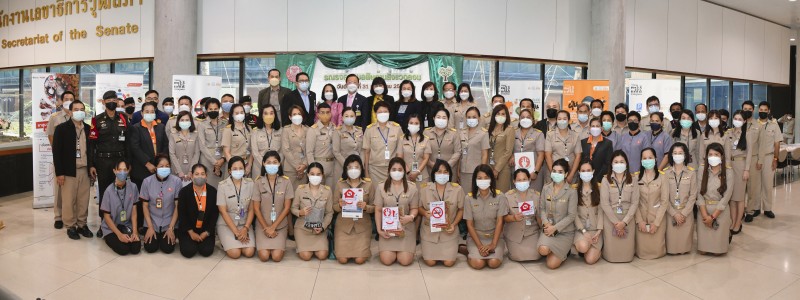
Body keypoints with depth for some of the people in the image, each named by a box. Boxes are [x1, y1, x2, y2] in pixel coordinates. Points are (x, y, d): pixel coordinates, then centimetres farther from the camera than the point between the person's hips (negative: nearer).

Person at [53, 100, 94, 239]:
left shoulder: (88, 129, 8)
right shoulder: (61, 128, -5)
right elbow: (57, 152, -7)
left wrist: (92, 167, 9)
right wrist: (59, 173, -11)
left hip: (84, 170, 4)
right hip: (68, 170, -4)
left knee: (84, 200, 7)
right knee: (68, 200, 3)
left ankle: (82, 225, 18)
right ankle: (70, 226, 13)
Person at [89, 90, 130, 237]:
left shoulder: (123, 119, 6)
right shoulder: (97, 120, 0)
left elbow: (128, 141, 7)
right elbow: (92, 144, -1)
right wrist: (91, 165, -6)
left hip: (120, 160, 1)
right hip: (103, 162, -1)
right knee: (104, 192, 6)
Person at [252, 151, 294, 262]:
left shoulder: (286, 182, -5)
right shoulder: (258, 182, -5)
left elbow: (287, 207, -5)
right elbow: (256, 208, -3)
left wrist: (273, 227, -10)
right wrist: (266, 228, -9)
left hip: (280, 225, 0)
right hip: (262, 225, 0)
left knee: (277, 257, -16)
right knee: (264, 256, -15)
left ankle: (280, 243, 16)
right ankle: (261, 242, 17)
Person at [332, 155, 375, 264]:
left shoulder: (369, 184, -3)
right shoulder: (340, 184, -1)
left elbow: (374, 207, 0)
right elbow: (334, 207, 4)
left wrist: (366, 207, -21)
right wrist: (340, 205, -19)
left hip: (362, 225, 0)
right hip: (343, 224, 1)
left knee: (359, 259, -11)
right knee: (342, 259, -9)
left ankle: (362, 246, 23)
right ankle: (341, 245, 25)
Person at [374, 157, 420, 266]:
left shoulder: (412, 187, -2)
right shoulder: (381, 186, -2)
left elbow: (414, 208, 2)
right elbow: (378, 210, 0)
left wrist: (411, 217, -21)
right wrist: (379, 230, -7)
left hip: (406, 227, 0)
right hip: (387, 227, 0)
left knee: (405, 261, -12)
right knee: (386, 260, -12)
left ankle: (403, 249, 24)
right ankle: (393, 250, 24)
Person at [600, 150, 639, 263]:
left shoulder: (632, 180, 4)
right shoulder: (606, 180, -2)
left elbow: (635, 203, -1)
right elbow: (604, 203, -7)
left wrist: (624, 222, -12)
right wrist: (616, 222, -12)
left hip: (628, 220, 2)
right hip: (610, 220, -1)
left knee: (627, 255, -1)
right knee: (611, 254, -3)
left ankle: (626, 256, 33)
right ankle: (610, 256, 31)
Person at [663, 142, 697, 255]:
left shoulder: (691, 172, -1)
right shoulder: (665, 173, -3)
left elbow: (693, 195, -3)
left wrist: (684, 213, -10)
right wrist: (674, 213, -10)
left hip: (686, 213, 0)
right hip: (670, 212, 0)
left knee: (684, 238, 3)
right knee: (671, 238, -1)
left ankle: (684, 249, 25)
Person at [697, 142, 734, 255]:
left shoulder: (728, 173, -6)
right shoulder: (702, 171, -1)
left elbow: (726, 198, -10)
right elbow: (699, 194, -4)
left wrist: (712, 217, -14)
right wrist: (705, 215, -13)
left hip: (720, 211, -2)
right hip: (704, 210, 2)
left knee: (718, 251, -2)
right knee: (702, 250, 2)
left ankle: (727, 235, 30)